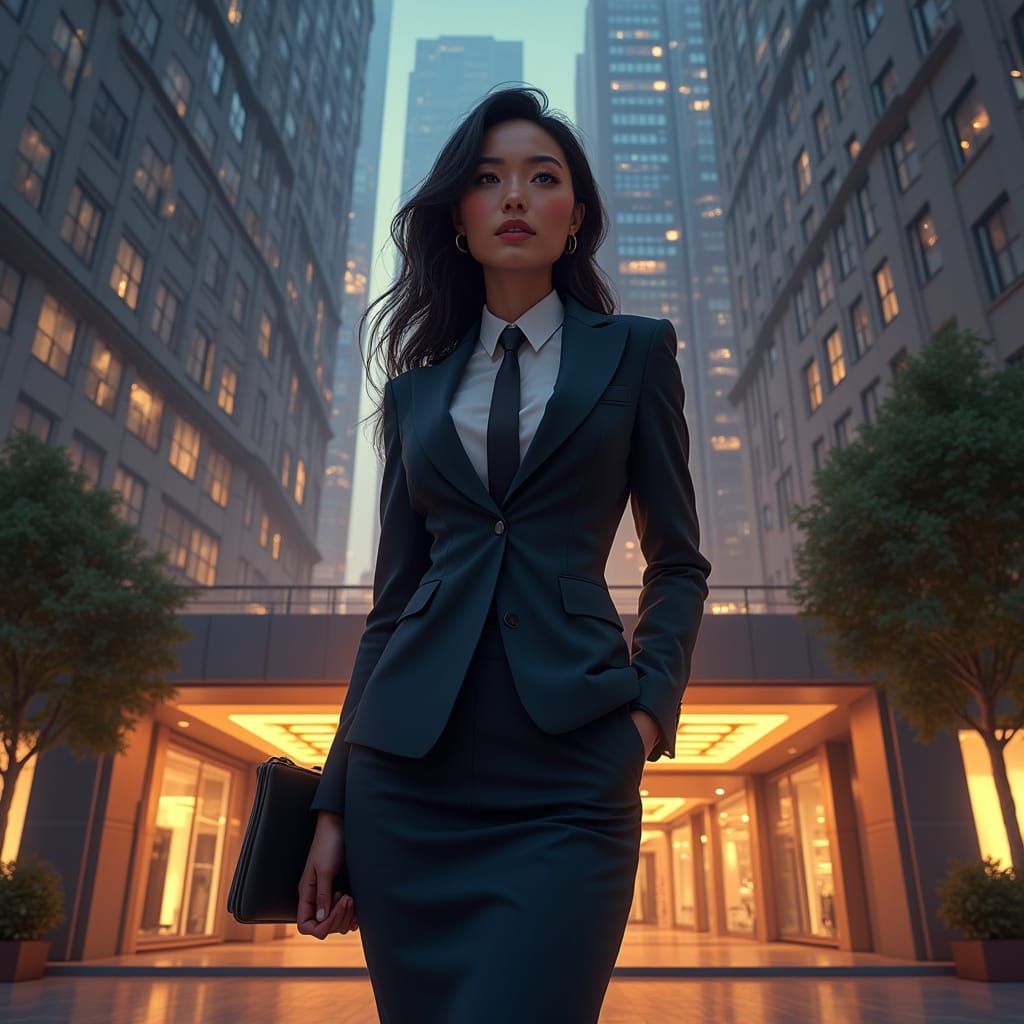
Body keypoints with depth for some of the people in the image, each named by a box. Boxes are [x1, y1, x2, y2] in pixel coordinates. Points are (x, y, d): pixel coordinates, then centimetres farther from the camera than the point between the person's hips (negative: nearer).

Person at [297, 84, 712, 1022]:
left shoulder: (634, 351, 9)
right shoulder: (416, 390, 13)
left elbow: (677, 561, 9)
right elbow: (392, 597, 12)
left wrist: (651, 706, -8)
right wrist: (334, 803, 8)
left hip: (566, 777, -2)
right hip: (409, 770, 3)